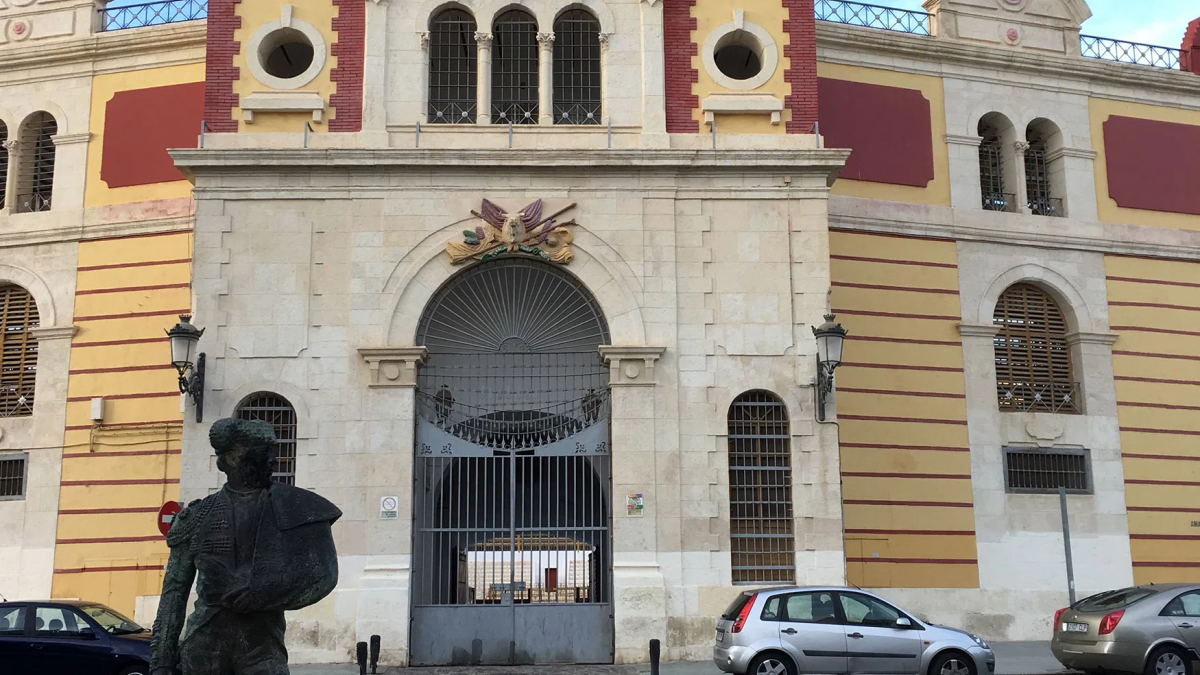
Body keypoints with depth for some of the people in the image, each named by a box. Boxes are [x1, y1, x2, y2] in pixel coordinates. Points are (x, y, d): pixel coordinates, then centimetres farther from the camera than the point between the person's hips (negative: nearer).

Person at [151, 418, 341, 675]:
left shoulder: (293, 509, 3)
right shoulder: (198, 517, 6)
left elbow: (322, 574, -7)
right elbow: (174, 591, 9)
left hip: (263, 645, -1)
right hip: (204, 644, 1)